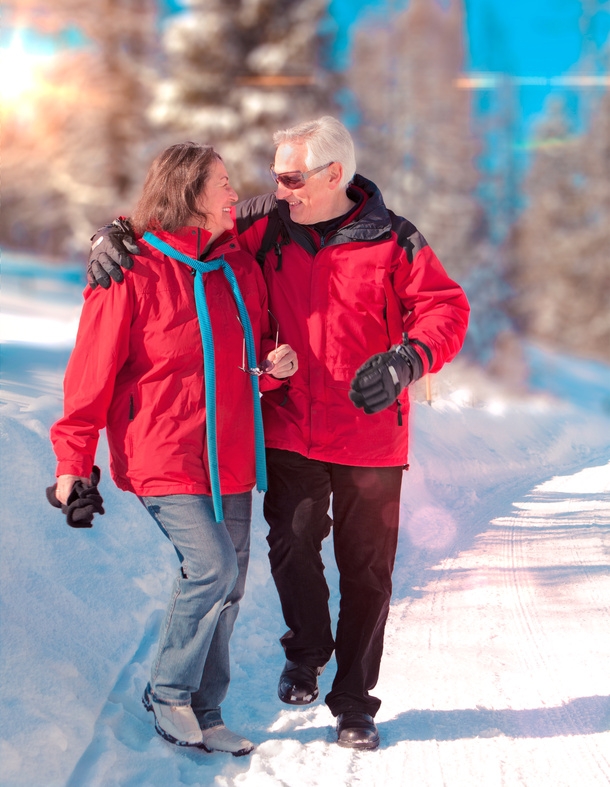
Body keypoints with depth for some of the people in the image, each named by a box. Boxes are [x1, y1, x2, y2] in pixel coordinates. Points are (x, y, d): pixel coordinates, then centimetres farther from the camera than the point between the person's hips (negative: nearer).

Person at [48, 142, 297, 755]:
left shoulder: (241, 269, 8)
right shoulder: (132, 274, -12)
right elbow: (92, 374, -8)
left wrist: (274, 364, -2)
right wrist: (74, 463, -7)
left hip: (231, 460, 7)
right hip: (162, 457, -7)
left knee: (226, 586, 8)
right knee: (213, 567, -18)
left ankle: (203, 716, 21)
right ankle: (167, 693, 4)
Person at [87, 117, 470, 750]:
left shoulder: (394, 241, -4)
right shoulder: (266, 226, 2)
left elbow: (446, 309, -6)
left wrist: (406, 361, -24)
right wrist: (115, 237, -10)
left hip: (371, 435, -1)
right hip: (290, 431, 1)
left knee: (366, 571, 6)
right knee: (292, 546, -6)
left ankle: (353, 699, 22)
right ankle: (306, 653, 26)